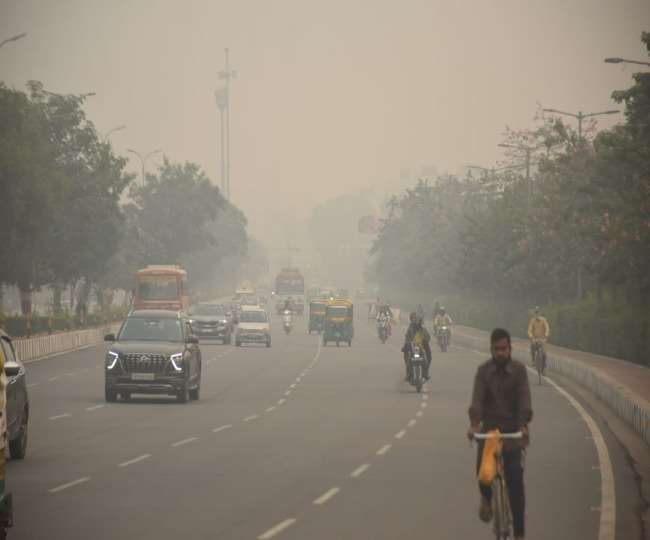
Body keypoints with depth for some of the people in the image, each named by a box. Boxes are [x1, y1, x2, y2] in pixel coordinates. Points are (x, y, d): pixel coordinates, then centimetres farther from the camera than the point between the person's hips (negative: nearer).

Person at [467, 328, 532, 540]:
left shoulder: (519, 370, -5)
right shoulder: (483, 370, -3)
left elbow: (524, 399, -14)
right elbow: (477, 398, -13)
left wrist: (523, 425, -30)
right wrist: (474, 424, -30)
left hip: (512, 429, -1)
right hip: (489, 428, 1)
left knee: (515, 478, -7)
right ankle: (486, 497, 19)